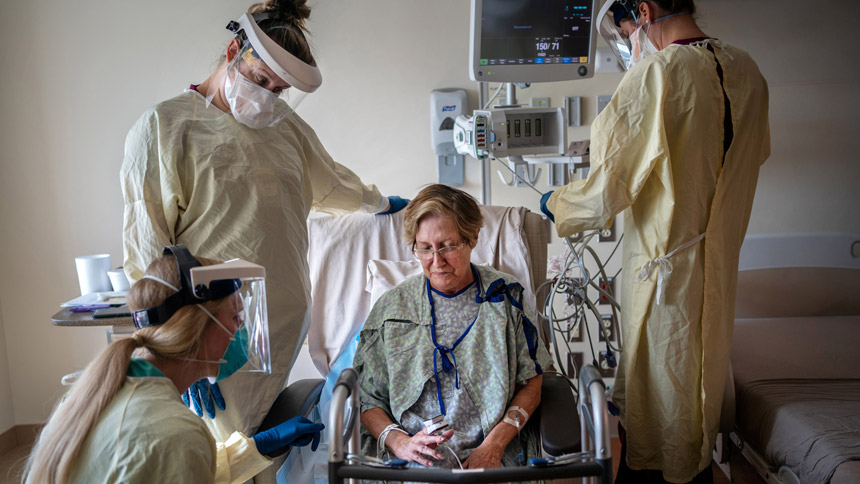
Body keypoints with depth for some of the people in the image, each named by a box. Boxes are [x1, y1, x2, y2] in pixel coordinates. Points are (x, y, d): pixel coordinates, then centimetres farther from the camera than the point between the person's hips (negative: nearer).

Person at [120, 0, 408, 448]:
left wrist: (382, 203, 46)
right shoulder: (165, 125, -4)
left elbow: (329, 183, 33)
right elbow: (148, 249, -9)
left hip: (288, 325, 6)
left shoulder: (284, 123, 14)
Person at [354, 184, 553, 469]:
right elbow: (366, 398, 8)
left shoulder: (504, 296, 7)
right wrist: (399, 442, -10)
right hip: (411, 464, -1)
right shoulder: (391, 307, 9)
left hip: (495, 460, 1)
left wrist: (495, 444, -6)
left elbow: (531, 382, 8)